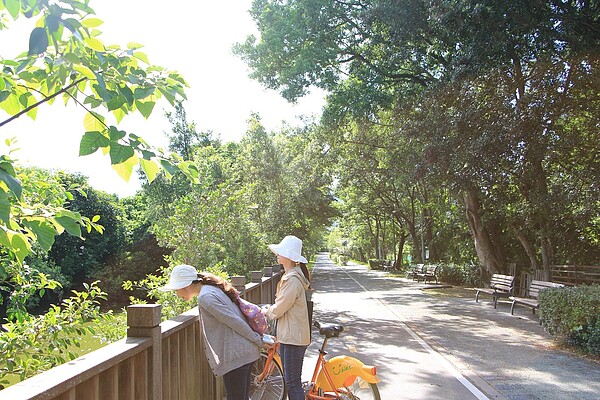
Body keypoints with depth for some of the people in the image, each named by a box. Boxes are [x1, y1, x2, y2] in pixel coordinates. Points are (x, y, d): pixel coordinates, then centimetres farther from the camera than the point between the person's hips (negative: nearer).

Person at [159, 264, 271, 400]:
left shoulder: (206, 297, -16)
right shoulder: (213, 289, 14)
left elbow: (235, 322, -17)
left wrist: (259, 341, -8)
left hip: (235, 356, -10)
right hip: (246, 353, 10)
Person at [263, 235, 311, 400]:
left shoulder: (292, 279, -22)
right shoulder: (289, 275, 12)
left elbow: (280, 307, -18)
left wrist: (267, 311, 0)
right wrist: (270, 309, 6)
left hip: (293, 337, -11)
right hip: (288, 334, 11)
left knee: (293, 382, -3)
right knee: (289, 380, 19)